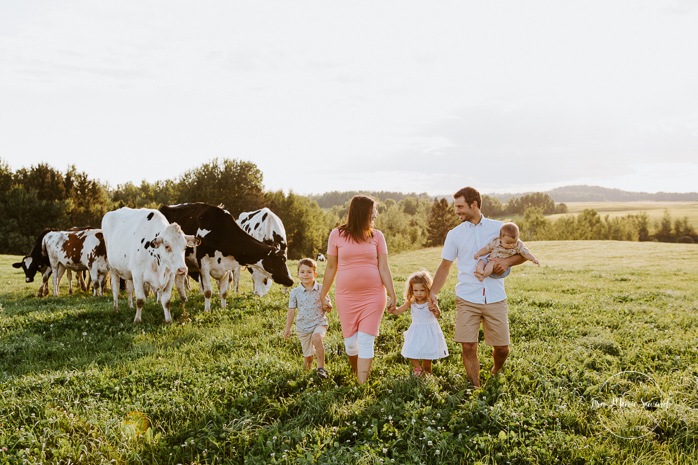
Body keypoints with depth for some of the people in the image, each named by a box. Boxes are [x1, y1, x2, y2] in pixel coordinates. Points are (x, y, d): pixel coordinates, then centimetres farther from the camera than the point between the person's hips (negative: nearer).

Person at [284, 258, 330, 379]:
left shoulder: (321, 289, -3)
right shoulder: (295, 292, -1)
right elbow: (291, 311, 5)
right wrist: (287, 329, 6)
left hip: (319, 323, -2)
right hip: (303, 326, 2)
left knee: (316, 338, -34)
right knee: (307, 355, 7)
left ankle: (321, 367, -22)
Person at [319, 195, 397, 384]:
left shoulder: (377, 236, 3)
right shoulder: (337, 235, 0)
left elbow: (384, 268, 2)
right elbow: (331, 268, 6)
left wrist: (392, 295, -3)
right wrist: (323, 295, 9)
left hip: (373, 296, 0)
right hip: (346, 297, 0)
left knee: (366, 342, -5)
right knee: (350, 342, 6)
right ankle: (355, 374, 33)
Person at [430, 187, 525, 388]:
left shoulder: (499, 228, 3)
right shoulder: (454, 234, 5)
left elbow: (522, 253, 7)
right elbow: (445, 266, 8)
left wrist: (507, 261, -14)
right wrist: (433, 293, -3)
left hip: (495, 299, 0)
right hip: (467, 299, 0)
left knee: (502, 348, 6)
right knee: (468, 347, -4)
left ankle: (495, 374, 38)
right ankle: (476, 388, 14)